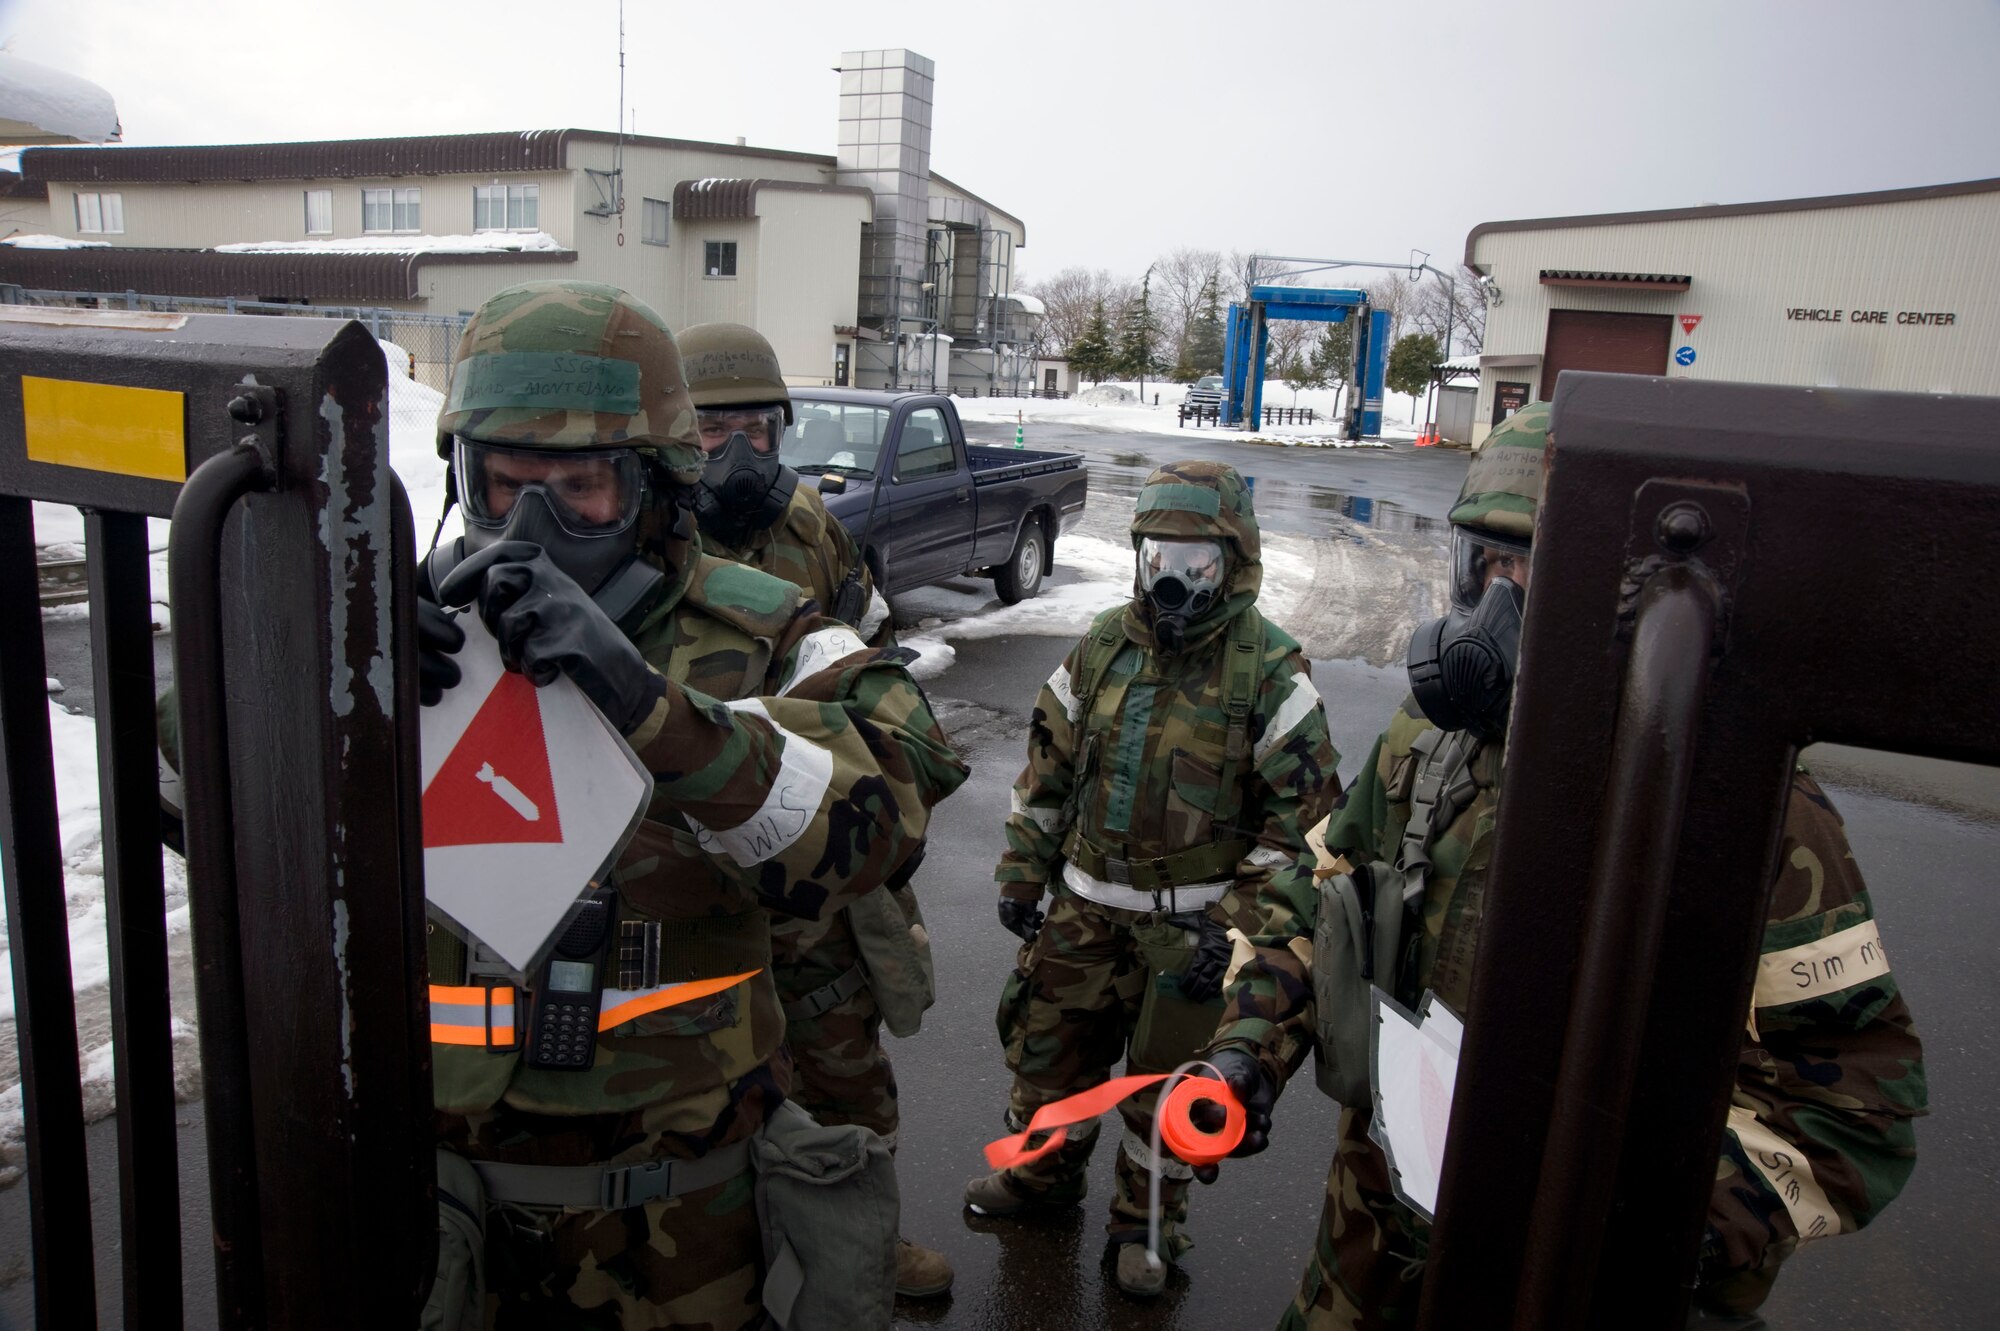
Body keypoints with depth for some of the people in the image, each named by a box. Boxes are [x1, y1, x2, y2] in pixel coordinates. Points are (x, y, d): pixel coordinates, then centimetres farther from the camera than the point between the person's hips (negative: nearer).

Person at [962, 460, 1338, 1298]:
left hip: (1191, 920, -4)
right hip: (1087, 900, 4)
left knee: (1165, 1076, 10)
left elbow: (1304, 808, -12)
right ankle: (1043, 1172, 44)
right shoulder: (1105, 645, 2)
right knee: (1048, 1038, 16)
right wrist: (1023, 872, 7)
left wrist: (1236, 924, -16)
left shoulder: (1269, 670, -12)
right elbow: (1048, 764, 9)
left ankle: (1149, 1221, 34)